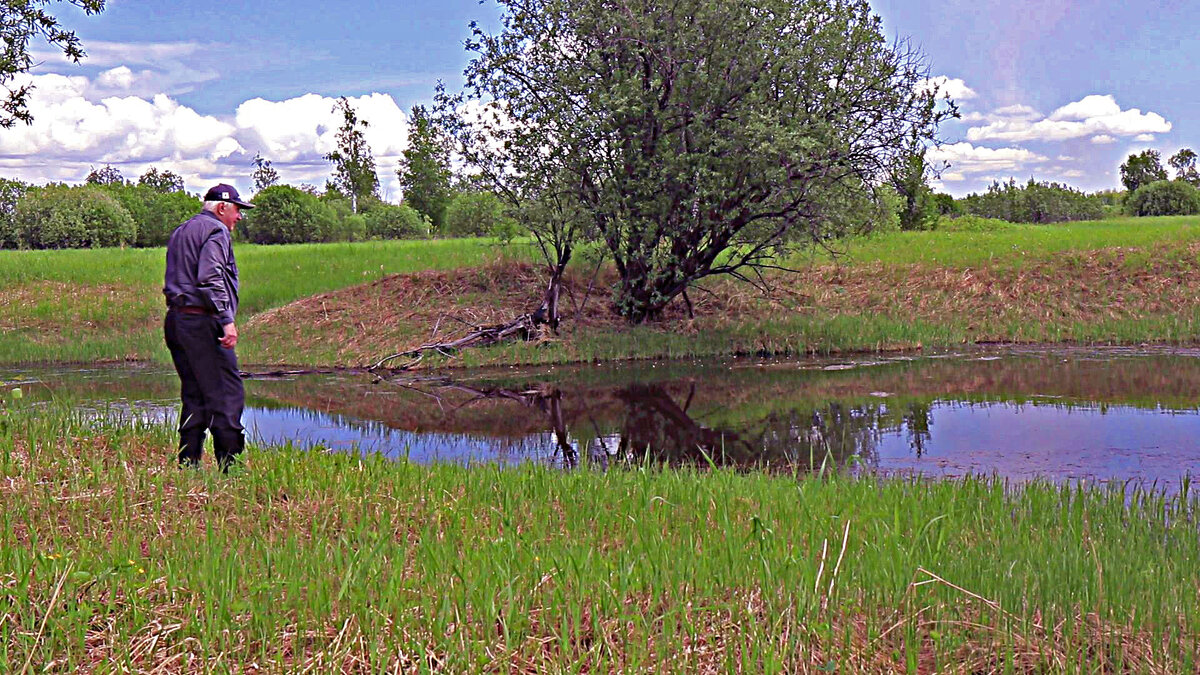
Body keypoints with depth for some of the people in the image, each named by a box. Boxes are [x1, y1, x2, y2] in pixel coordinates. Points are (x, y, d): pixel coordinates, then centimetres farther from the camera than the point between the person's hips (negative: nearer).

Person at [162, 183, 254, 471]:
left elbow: (176, 279, 21)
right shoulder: (216, 231, -6)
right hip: (201, 321, -10)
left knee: (194, 395, 12)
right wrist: (227, 320, -22)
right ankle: (230, 465, -11)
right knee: (227, 393, -9)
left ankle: (187, 465, 11)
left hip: (175, 318, 10)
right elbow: (211, 278, -19)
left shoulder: (180, 232, 24)